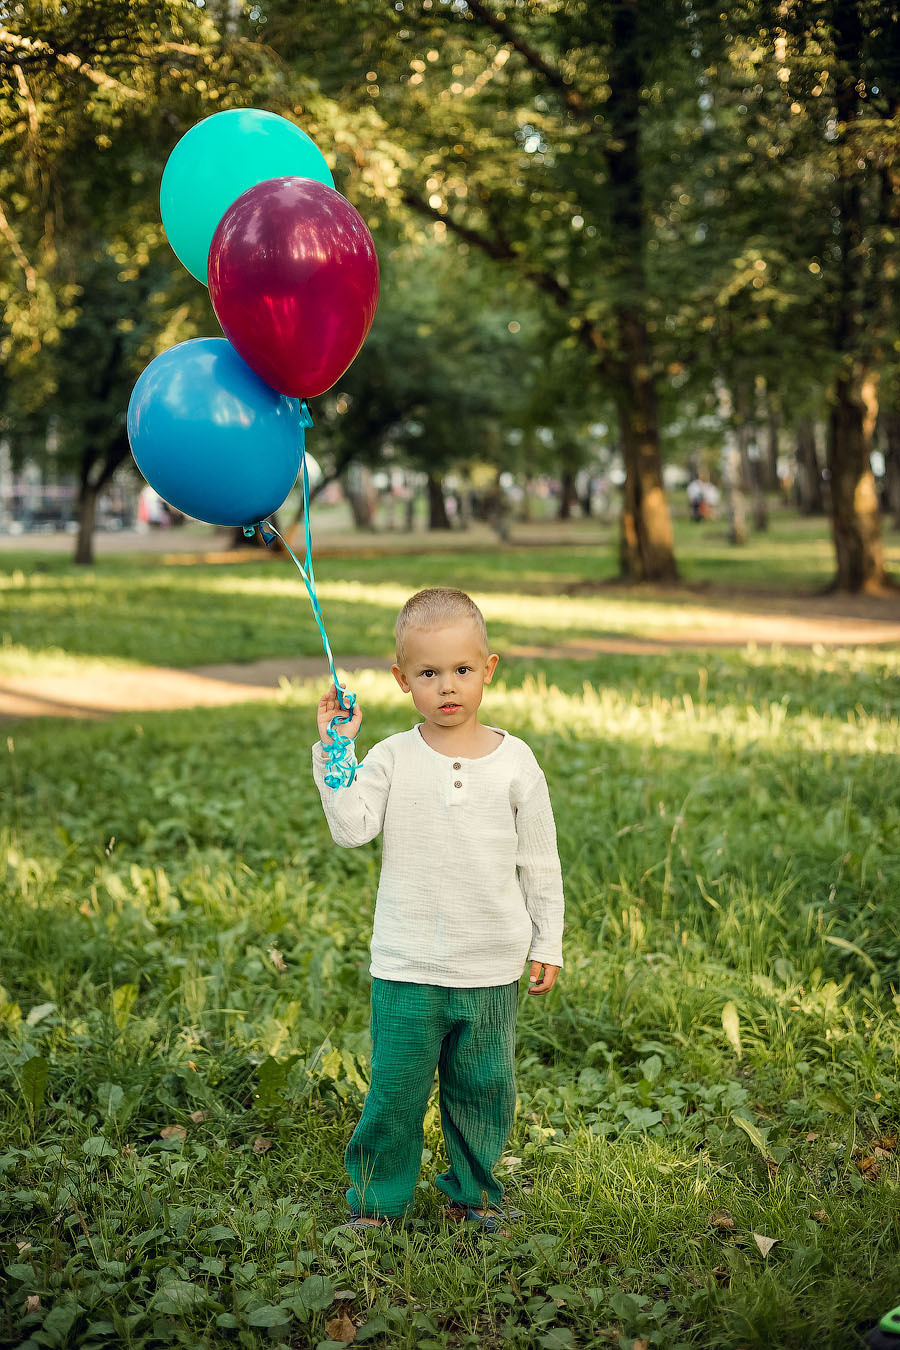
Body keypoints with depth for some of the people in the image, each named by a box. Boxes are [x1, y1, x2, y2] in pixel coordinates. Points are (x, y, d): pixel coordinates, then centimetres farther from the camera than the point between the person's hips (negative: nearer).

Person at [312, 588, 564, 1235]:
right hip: (408, 964, -1)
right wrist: (335, 749, -18)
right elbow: (351, 827, -15)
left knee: (483, 1085, 12)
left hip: (492, 966, 1)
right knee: (396, 1085, 5)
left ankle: (473, 1193, 32)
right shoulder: (392, 758, -2)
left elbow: (540, 861, 5)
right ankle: (378, 1198, 23)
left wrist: (548, 943, 6)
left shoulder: (514, 760, -1)